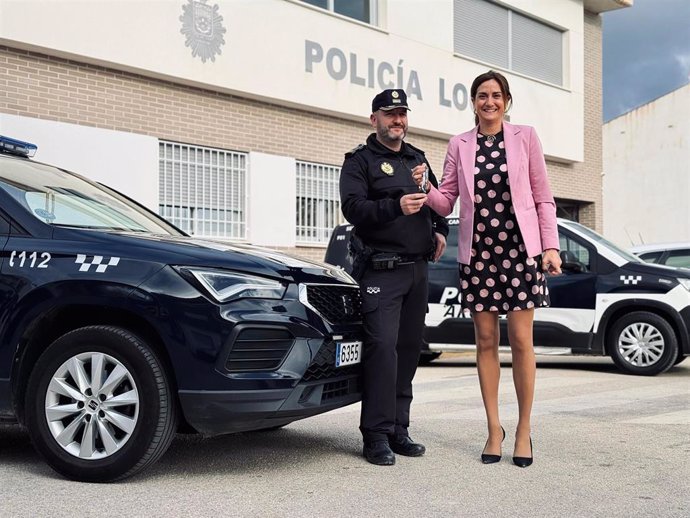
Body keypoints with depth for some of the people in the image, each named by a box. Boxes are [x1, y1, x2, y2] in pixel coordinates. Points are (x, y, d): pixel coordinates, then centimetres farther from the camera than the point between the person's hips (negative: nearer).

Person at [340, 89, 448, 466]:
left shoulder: (417, 159, 22)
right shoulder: (360, 161, 2)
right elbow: (353, 207, -14)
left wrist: (440, 231, 15)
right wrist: (396, 206, -27)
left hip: (417, 269, 7)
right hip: (381, 269, -7)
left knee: (409, 347, 6)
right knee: (382, 346, -14)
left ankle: (398, 429, 14)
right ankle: (377, 436, -10)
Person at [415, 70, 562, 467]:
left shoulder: (525, 137, 6)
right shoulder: (459, 145, 10)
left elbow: (543, 197, 5)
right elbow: (446, 202, 7)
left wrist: (551, 246, -3)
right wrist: (425, 189, -13)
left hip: (520, 248, -2)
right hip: (477, 251, 2)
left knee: (521, 341, -2)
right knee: (486, 341, 5)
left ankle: (524, 428, 10)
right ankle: (494, 428, 15)